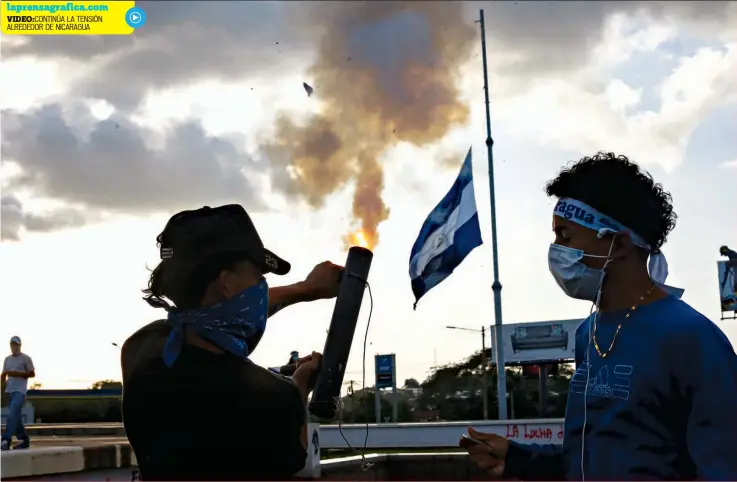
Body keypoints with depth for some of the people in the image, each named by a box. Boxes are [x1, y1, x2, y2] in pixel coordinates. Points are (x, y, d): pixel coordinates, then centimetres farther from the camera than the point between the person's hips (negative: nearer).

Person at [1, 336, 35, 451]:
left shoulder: (25, 358, -1)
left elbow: (32, 374, -3)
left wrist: (17, 374, -14)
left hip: (20, 391, -7)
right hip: (10, 391, 7)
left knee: (12, 414, -19)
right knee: (16, 416, 9)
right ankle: (24, 439, 17)